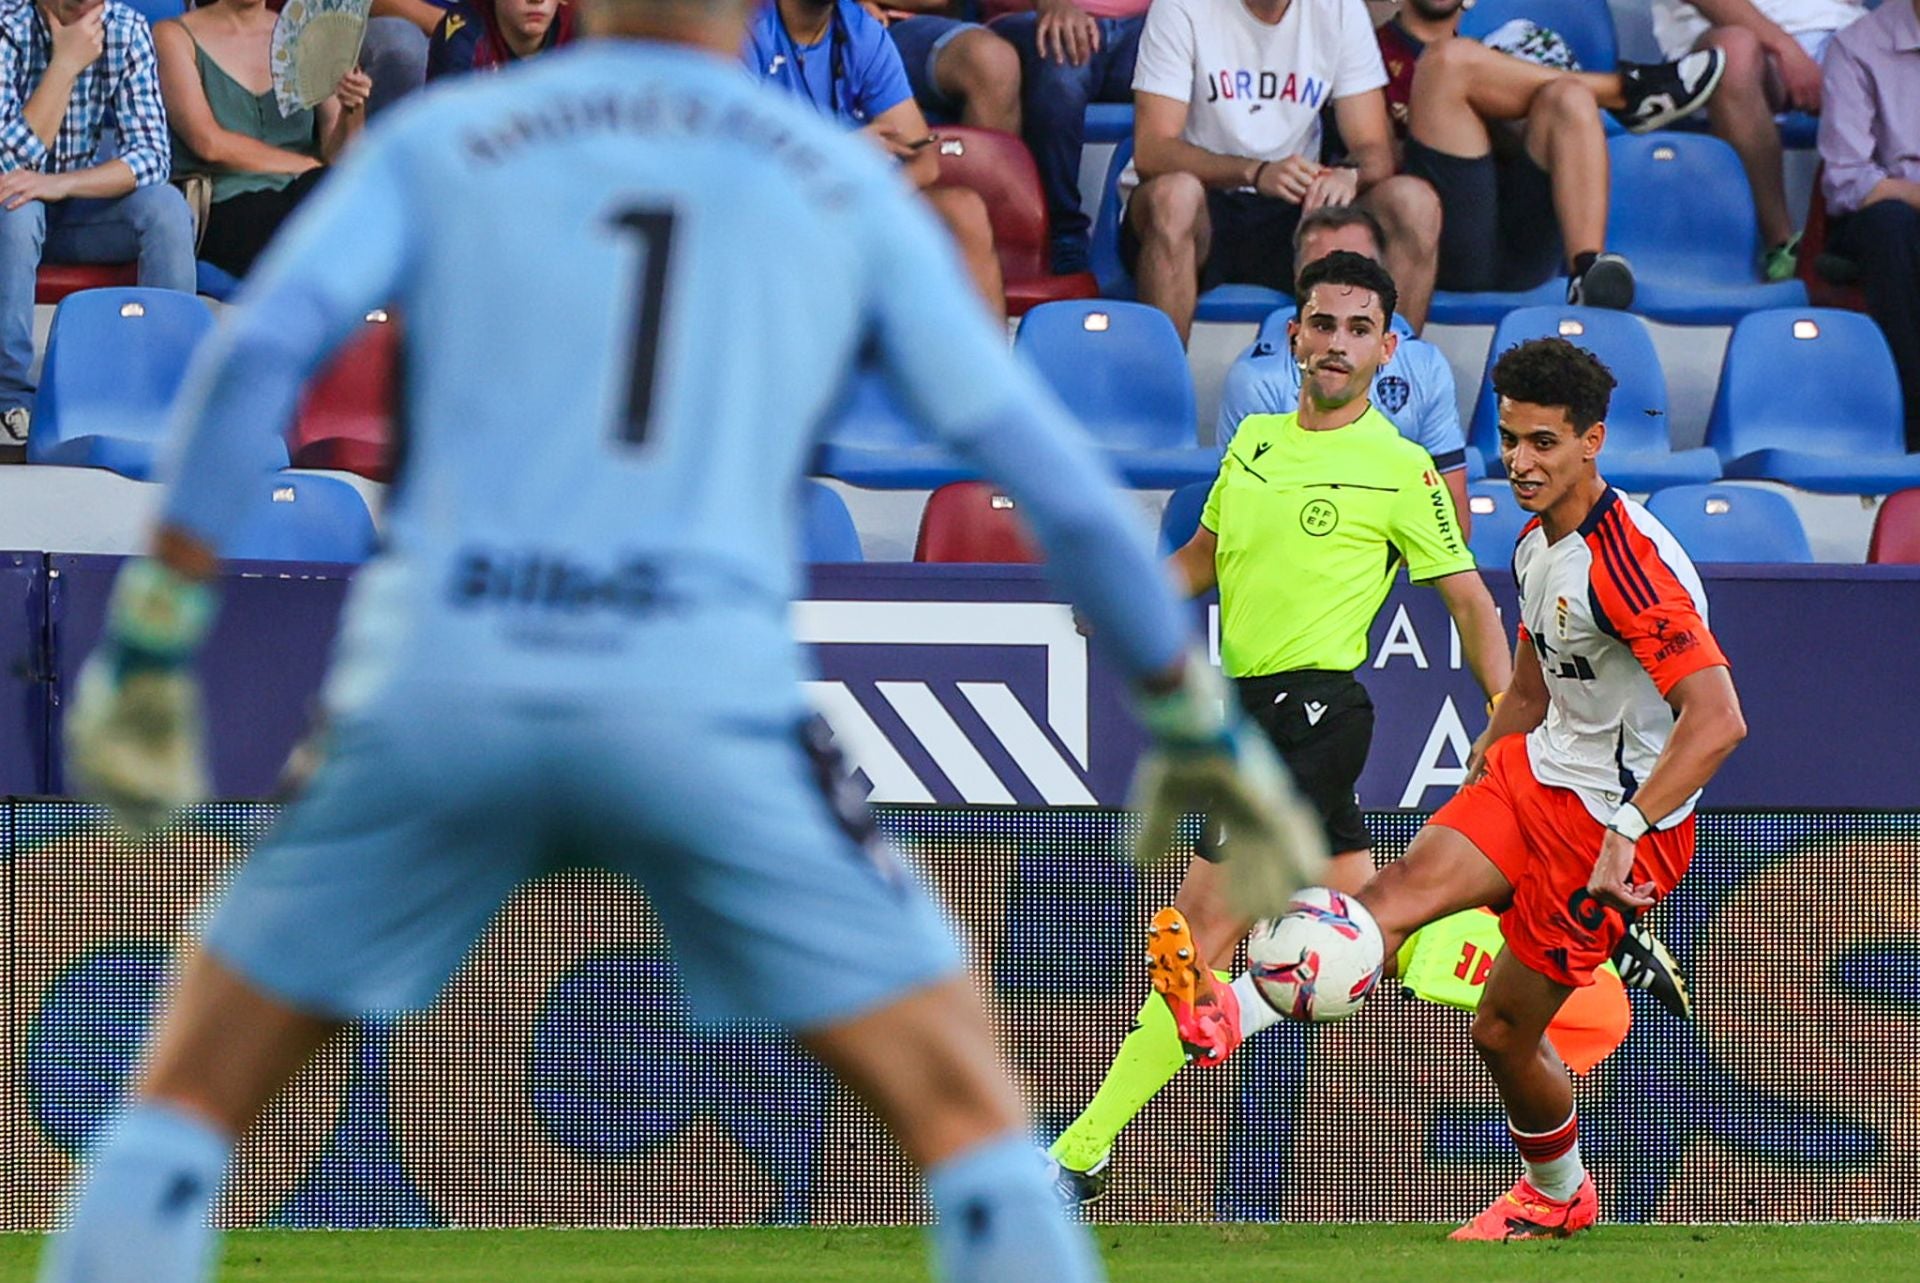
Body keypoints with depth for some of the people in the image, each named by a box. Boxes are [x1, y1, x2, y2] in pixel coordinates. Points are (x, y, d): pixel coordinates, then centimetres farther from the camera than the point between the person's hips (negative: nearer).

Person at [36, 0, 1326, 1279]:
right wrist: (1198, 727, 25)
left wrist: (151, 649, 0)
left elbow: (260, 350, 0)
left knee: (190, 1098, 15)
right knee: (970, 1114, 10)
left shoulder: (438, 139, 16)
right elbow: (1053, 477, 15)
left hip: (437, 687, 1)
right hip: (704, 700, -1)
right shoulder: (847, 186, 17)